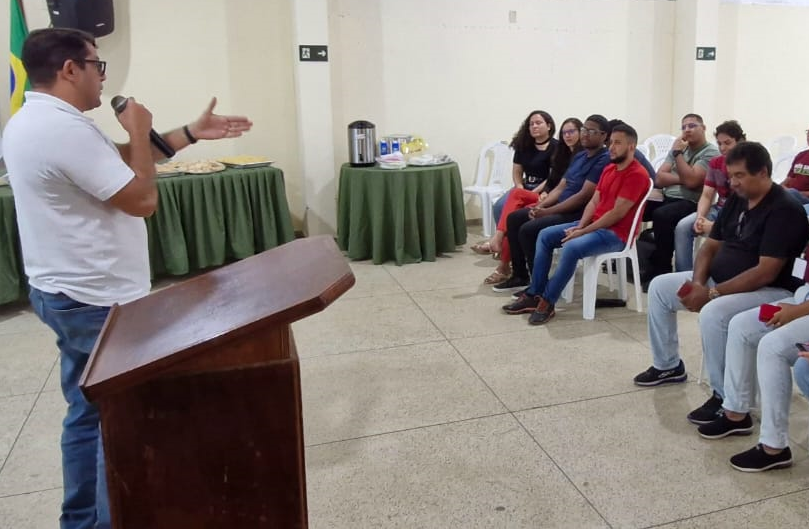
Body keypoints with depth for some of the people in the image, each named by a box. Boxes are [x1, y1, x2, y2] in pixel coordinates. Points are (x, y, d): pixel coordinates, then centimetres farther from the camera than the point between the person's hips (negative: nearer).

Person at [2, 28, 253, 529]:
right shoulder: (66, 129, -23)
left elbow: (118, 160, 14)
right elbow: (142, 199, -20)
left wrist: (191, 133, 12)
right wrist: (140, 131, -7)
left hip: (66, 293, 10)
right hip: (98, 300, -10)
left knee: (89, 412, 18)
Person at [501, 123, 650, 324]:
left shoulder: (637, 174, -15)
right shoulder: (609, 168, 13)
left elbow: (617, 213, -20)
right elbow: (593, 202, 11)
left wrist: (583, 231, -18)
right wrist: (580, 226, -7)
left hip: (616, 233, -9)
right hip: (595, 224, 10)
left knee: (571, 247, -34)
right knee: (545, 235, 0)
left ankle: (547, 302, -21)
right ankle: (534, 294, -1)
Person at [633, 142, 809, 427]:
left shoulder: (784, 210, -20)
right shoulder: (736, 199, 6)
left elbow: (766, 273, -27)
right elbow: (710, 246, 10)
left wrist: (711, 293, -26)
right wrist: (698, 282, -10)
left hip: (769, 291, -9)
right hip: (719, 279, 9)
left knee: (712, 314, -37)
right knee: (659, 287, 7)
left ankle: (725, 398, -18)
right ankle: (668, 365, 21)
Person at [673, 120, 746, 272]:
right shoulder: (715, 163, 6)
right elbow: (706, 195, 3)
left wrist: (716, 225, -30)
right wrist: (700, 217, -19)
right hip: (718, 209, 6)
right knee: (682, 227, -16)